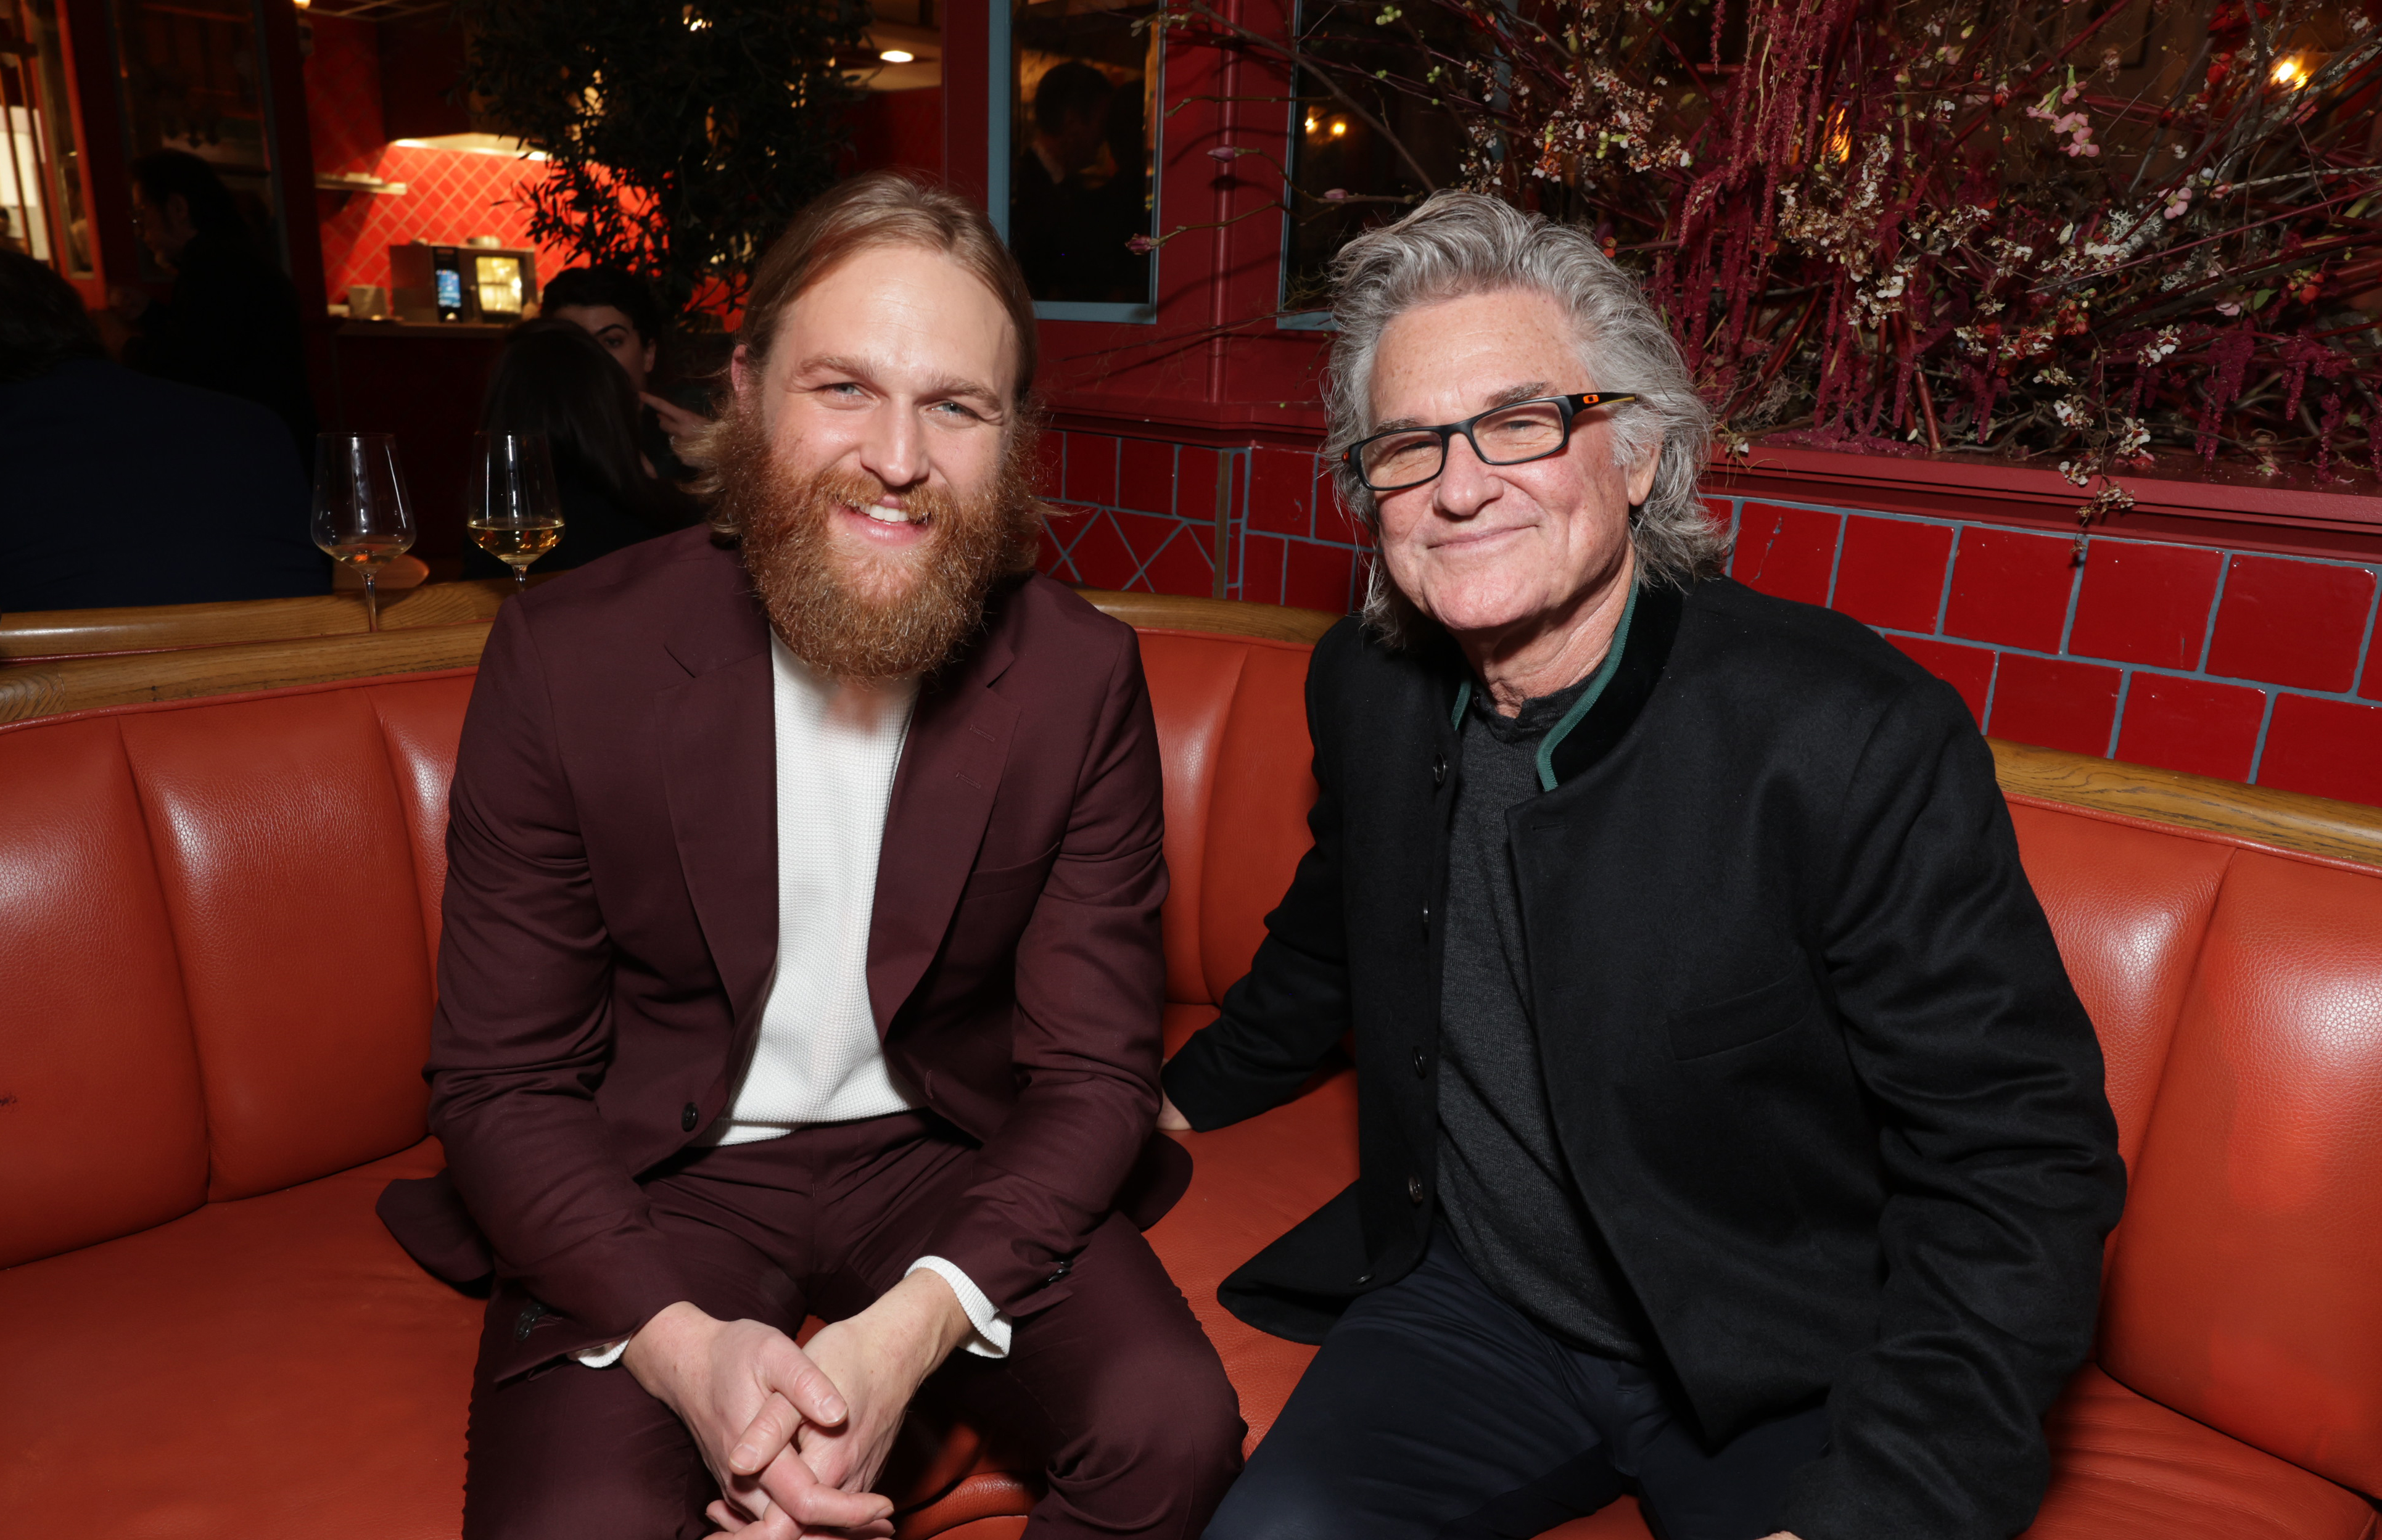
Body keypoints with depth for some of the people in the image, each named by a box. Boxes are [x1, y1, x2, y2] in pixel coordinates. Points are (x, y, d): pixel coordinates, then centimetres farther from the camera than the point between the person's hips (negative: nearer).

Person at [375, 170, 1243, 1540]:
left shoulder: (1083, 676, -11)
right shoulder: (567, 657, -12)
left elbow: (1093, 1071, -9)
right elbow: (502, 1081, -8)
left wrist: (915, 1325, -26)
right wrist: (680, 1344, -25)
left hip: (951, 1162, 1)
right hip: (651, 1183, 0)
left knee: (1178, 1426, -20)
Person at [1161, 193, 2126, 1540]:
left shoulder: (1855, 736, -20)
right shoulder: (1367, 689, -4)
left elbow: (2023, 1162, -16)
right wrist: (1187, 1095, 23)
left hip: (1788, 1371, -2)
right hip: (1474, 1302, 3)